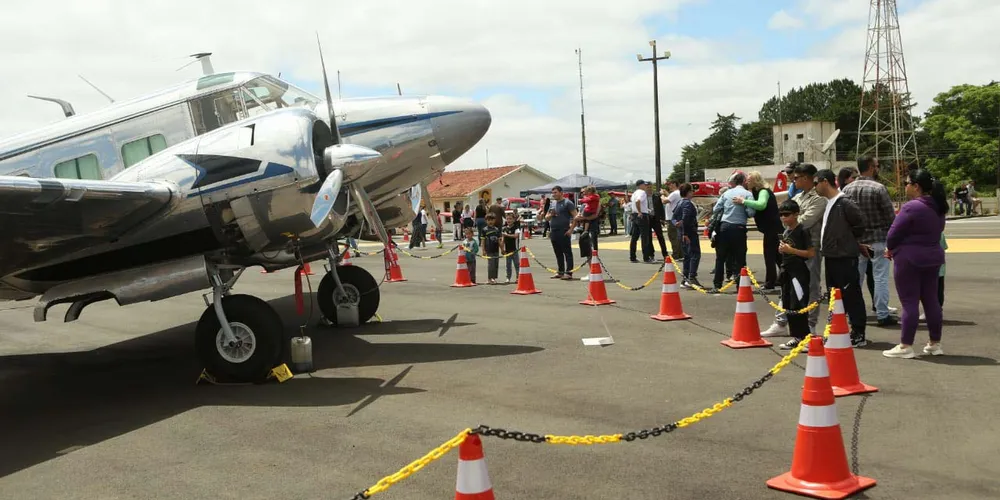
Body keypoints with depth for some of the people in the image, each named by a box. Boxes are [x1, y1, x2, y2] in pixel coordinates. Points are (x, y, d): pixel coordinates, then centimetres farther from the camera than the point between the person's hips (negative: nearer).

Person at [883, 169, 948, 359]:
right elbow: (937, 231, 14)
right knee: (931, 300, 13)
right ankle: (935, 343, 20)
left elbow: (894, 234, -16)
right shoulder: (938, 207, 8)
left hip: (909, 258, -8)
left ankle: (905, 346, 1)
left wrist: (890, 249, 3)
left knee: (909, 302, -3)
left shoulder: (911, 207, -18)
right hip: (933, 257, 8)